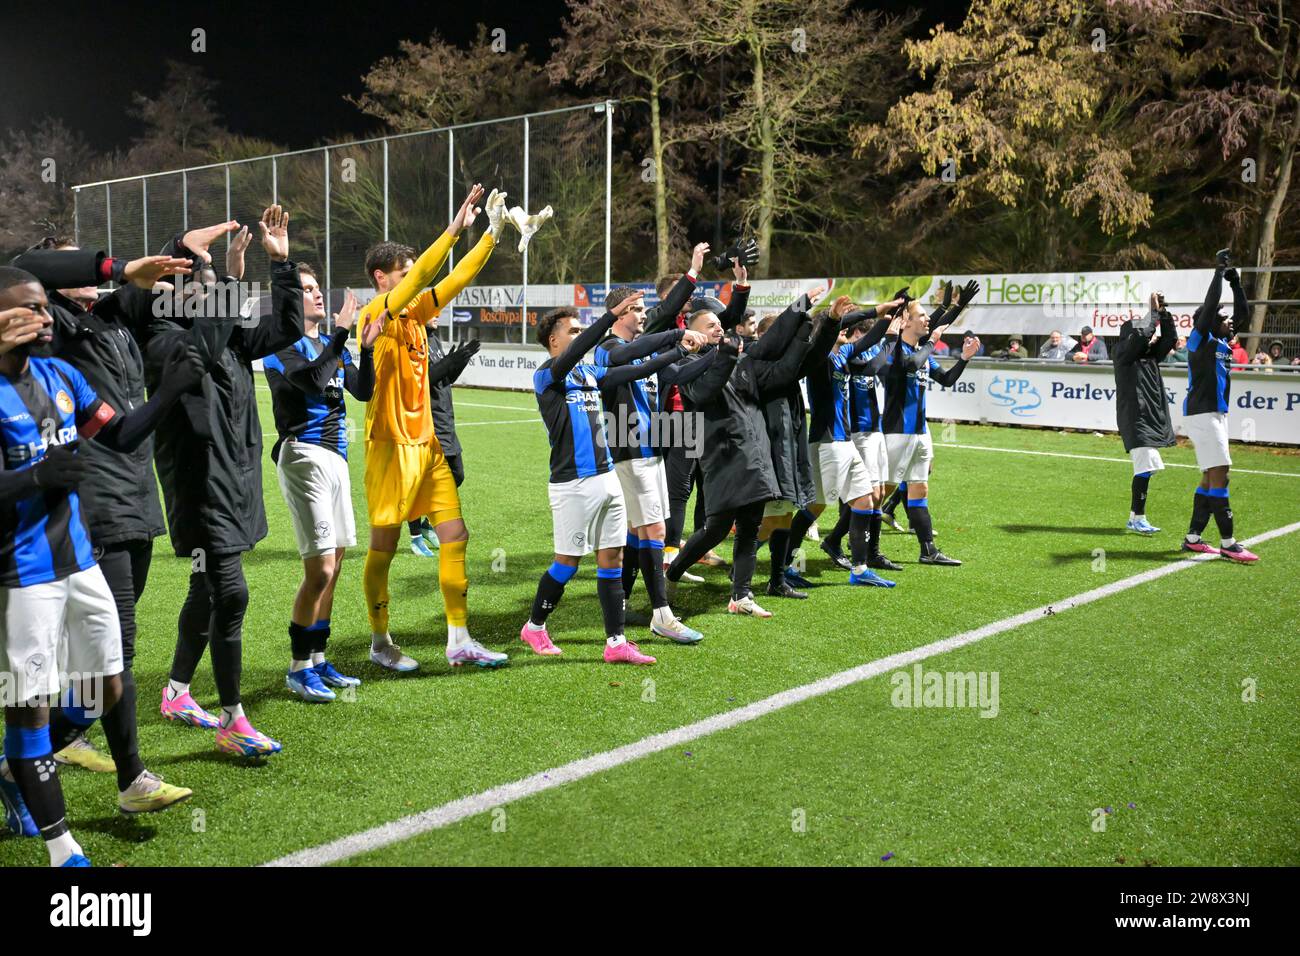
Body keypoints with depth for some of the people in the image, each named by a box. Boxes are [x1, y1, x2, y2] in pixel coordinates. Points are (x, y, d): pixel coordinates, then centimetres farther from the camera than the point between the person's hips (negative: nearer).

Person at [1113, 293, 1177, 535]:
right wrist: (1154, 312, -8)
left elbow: (1170, 339, 16)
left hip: (1153, 417, 9)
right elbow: (1142, 335, -20)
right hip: (1135, 418, -9)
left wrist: (1164, 313, 6)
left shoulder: (1150, 356, 17)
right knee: (1145, 466, -15)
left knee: (1146, 468, 9)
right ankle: (1138, 518, -11)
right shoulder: (1123, 352, -5)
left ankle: (1134, 518, 15)